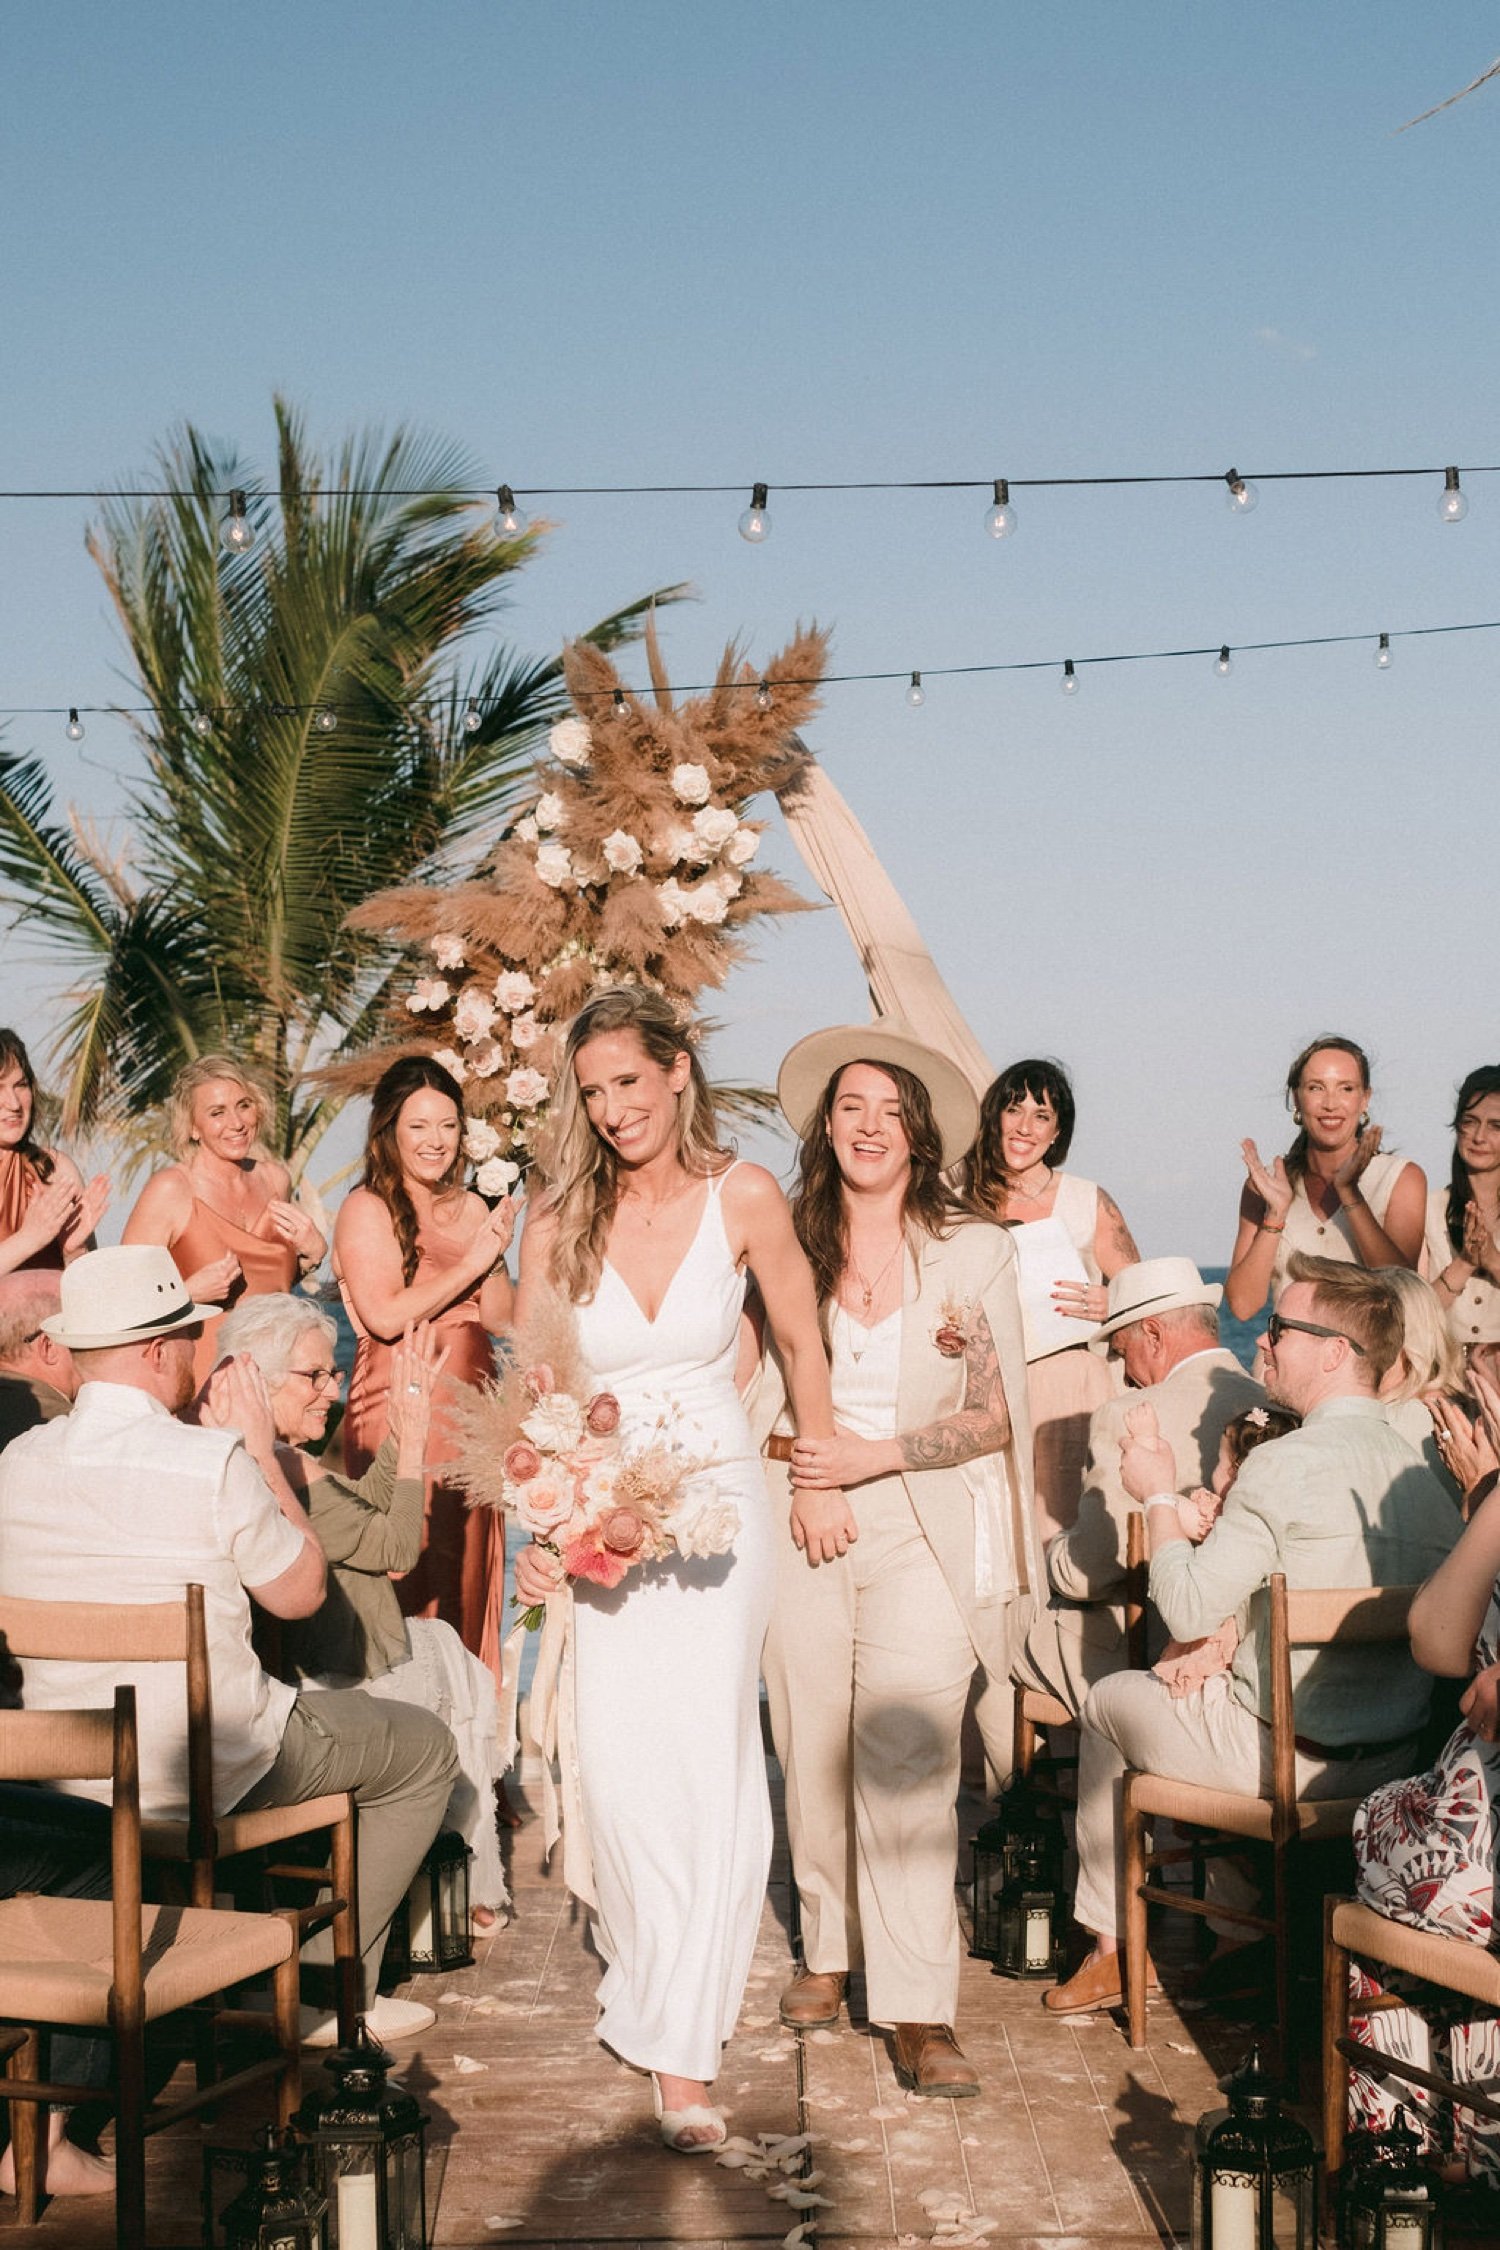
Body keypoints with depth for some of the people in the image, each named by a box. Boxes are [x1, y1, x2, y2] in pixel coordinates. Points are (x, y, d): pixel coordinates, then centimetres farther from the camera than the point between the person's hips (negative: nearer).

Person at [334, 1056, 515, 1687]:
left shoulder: (470, 1208, 13)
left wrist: (495, 1255, -8)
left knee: (467, 1581, 6)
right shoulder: (366, 1209, -4)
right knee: (408, 1582, -6)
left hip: (471, 1416, 6)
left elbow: (501, 1320, 8)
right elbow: (385, 1316, -16)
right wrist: (471, 1264, -11)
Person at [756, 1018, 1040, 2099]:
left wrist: (877, 1455, -9)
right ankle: (830, 1949, 24)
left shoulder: (976, 1251, 3)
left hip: (923, 1530, -2)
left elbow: (996, 1415, 0)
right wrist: (783, 1449, -4)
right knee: (811, 1747, 4)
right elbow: (751, 1391, 16)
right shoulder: (789, 1247, 7)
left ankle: (921, 2010, -12)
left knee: (907, 1758, -12)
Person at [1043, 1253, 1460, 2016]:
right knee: (1233, 1679, 34)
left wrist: (1159, 1497, -3)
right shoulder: (1421, 1473, 1)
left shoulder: (1283, 1466, -21)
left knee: (1109, 1700, 18)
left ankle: (1110, 1949, 29)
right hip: (1393, 1760, 7)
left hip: (1287, 1757, -7)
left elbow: (1187, 1612, -19)